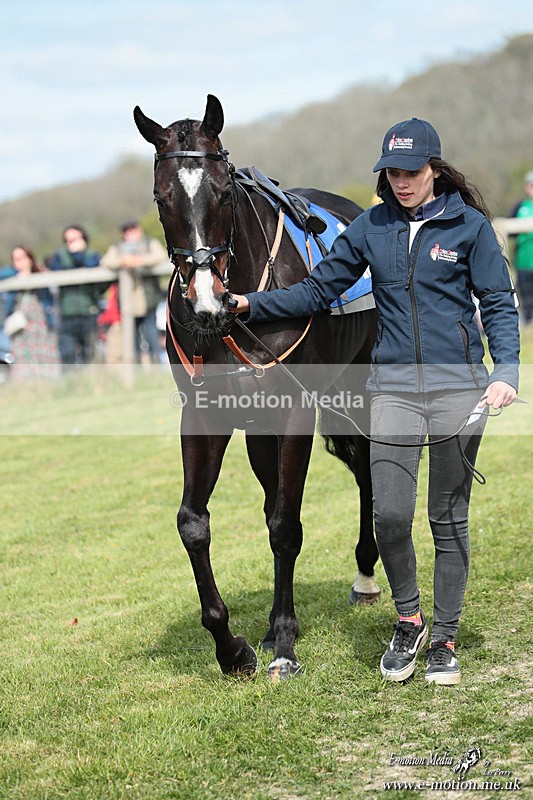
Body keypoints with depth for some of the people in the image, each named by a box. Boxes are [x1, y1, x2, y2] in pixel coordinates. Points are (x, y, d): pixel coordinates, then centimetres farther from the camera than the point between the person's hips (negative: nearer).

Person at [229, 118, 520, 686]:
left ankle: (445, 638, 18)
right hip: (394, 383, 2)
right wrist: (251, 304, -3)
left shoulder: (469, 225, -1)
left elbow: (498, 304, 0)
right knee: (389, 513, -9)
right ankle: (408, 621, 14)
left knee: (449, 516, 5)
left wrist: (505, 371, -14)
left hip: (458, 383, -2)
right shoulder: (372, 227, 6)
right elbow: (319, 289, 9)